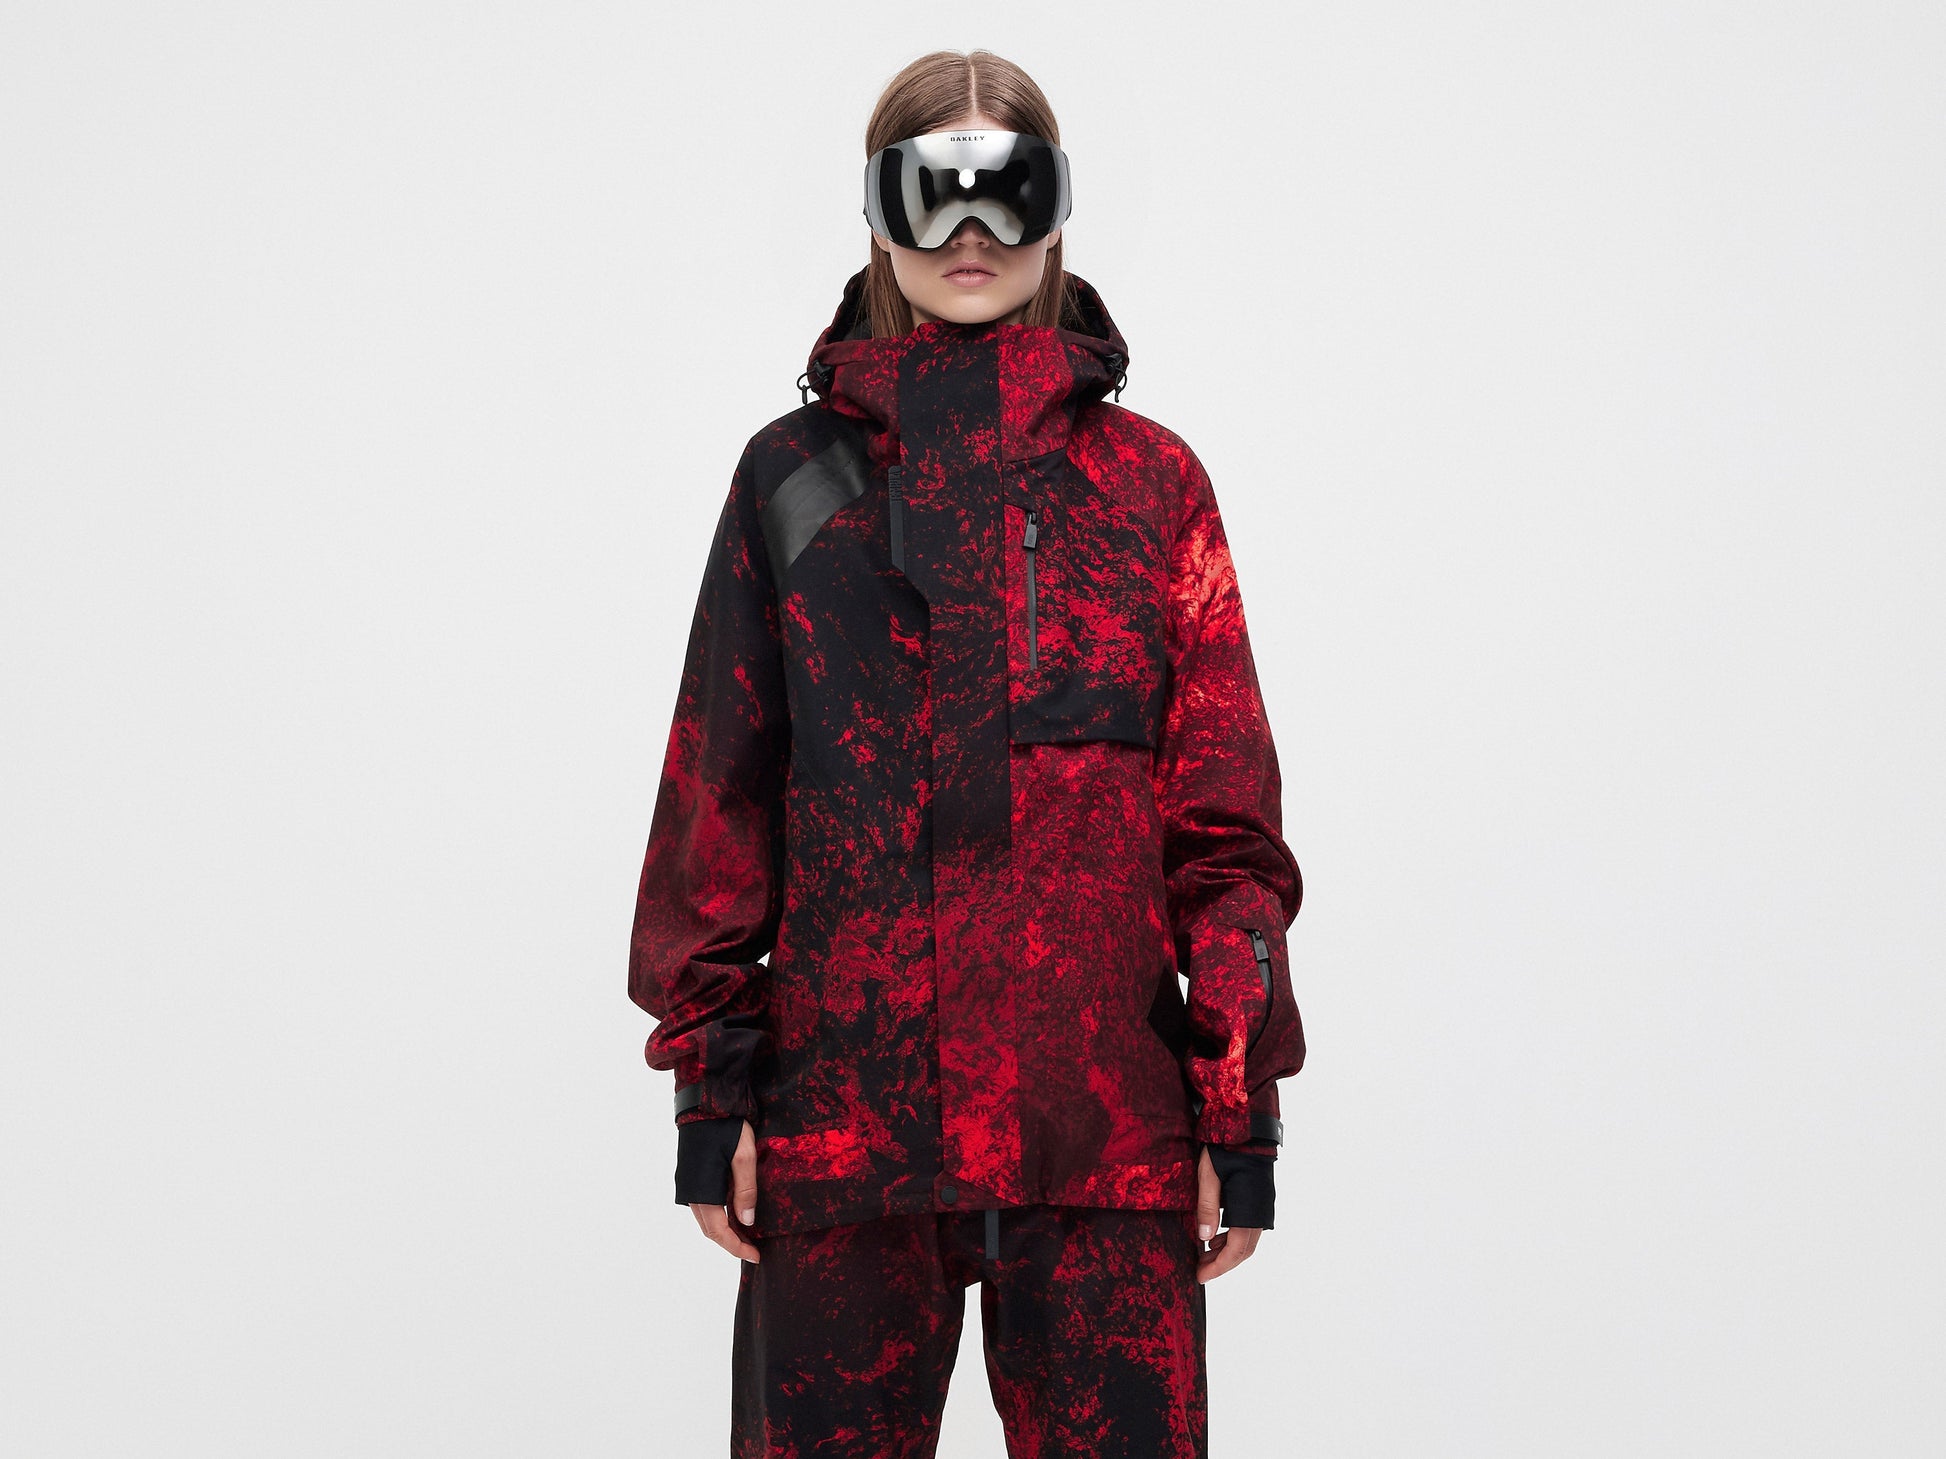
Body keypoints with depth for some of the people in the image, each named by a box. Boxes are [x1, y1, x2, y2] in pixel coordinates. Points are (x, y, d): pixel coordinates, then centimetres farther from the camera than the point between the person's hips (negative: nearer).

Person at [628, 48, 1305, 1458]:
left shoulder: (1153, 480, 8)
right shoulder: (795, 473, 8)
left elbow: (1224, 813, 6)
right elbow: (718, 799, 7)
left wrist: (1242, 1109, 1)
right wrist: (708, 1079, 2)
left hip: (1107, 1123, 0)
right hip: (843, 1114, 0)